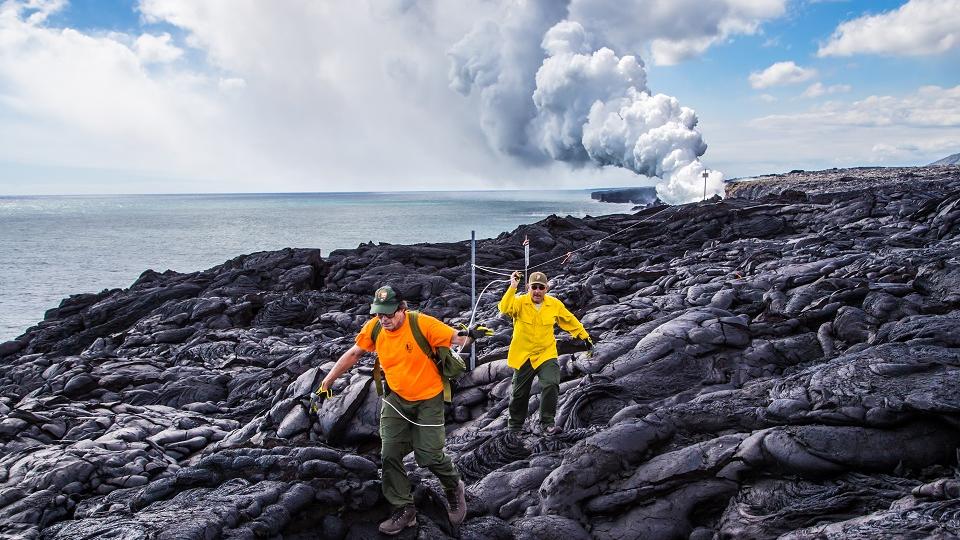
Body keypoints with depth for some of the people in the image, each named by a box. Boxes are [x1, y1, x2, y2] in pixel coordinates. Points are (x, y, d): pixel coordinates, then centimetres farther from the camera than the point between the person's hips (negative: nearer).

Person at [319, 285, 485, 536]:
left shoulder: (422, 324, -24)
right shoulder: (373, 328, -10)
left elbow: (456, 338, -23)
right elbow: (353, 354, 4)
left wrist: (469, 335, -47)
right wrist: (327, 382, 7)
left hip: (428, 399, -4)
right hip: (396, 398, 4)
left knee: (429, 455, -6)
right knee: (390, 455, 0)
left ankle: (454, 489, 27)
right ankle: (404, 510, 16)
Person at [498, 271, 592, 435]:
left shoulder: (555, 305, -3)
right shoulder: (520, 302, -10)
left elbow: (570, 321, 12)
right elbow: (504, 309, -31)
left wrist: (584, 336, 16)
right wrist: (512, 287, -37)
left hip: (546, 354, 1)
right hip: (523, 356, -1)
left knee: (551, 386, -20)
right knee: (519, 392, 12)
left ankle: (547, 423, -5)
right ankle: (515, 423, 35)